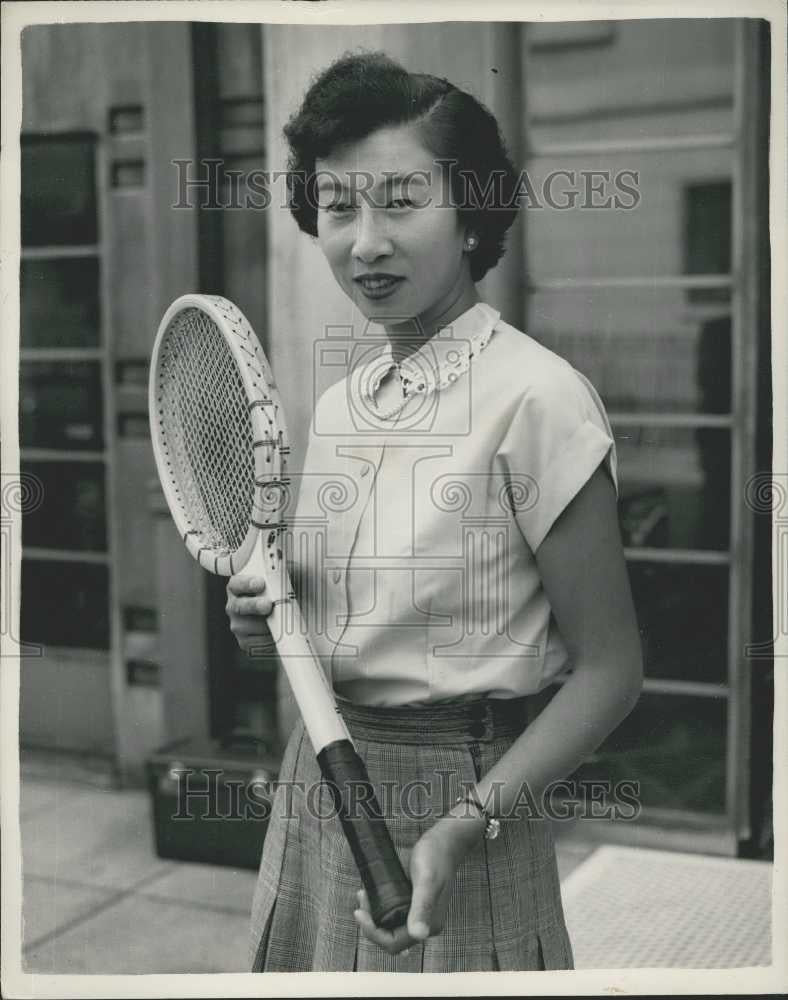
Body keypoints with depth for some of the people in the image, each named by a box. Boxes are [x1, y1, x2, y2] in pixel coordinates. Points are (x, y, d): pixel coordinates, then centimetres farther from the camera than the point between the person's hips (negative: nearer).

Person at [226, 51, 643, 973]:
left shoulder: (537, 396, -17)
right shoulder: (339, 400, 3)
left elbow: (608, 669, -13)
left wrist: (469, 825, -23)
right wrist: (268, 616, -4)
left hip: (458, 803, -6)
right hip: (319, 786, 6)